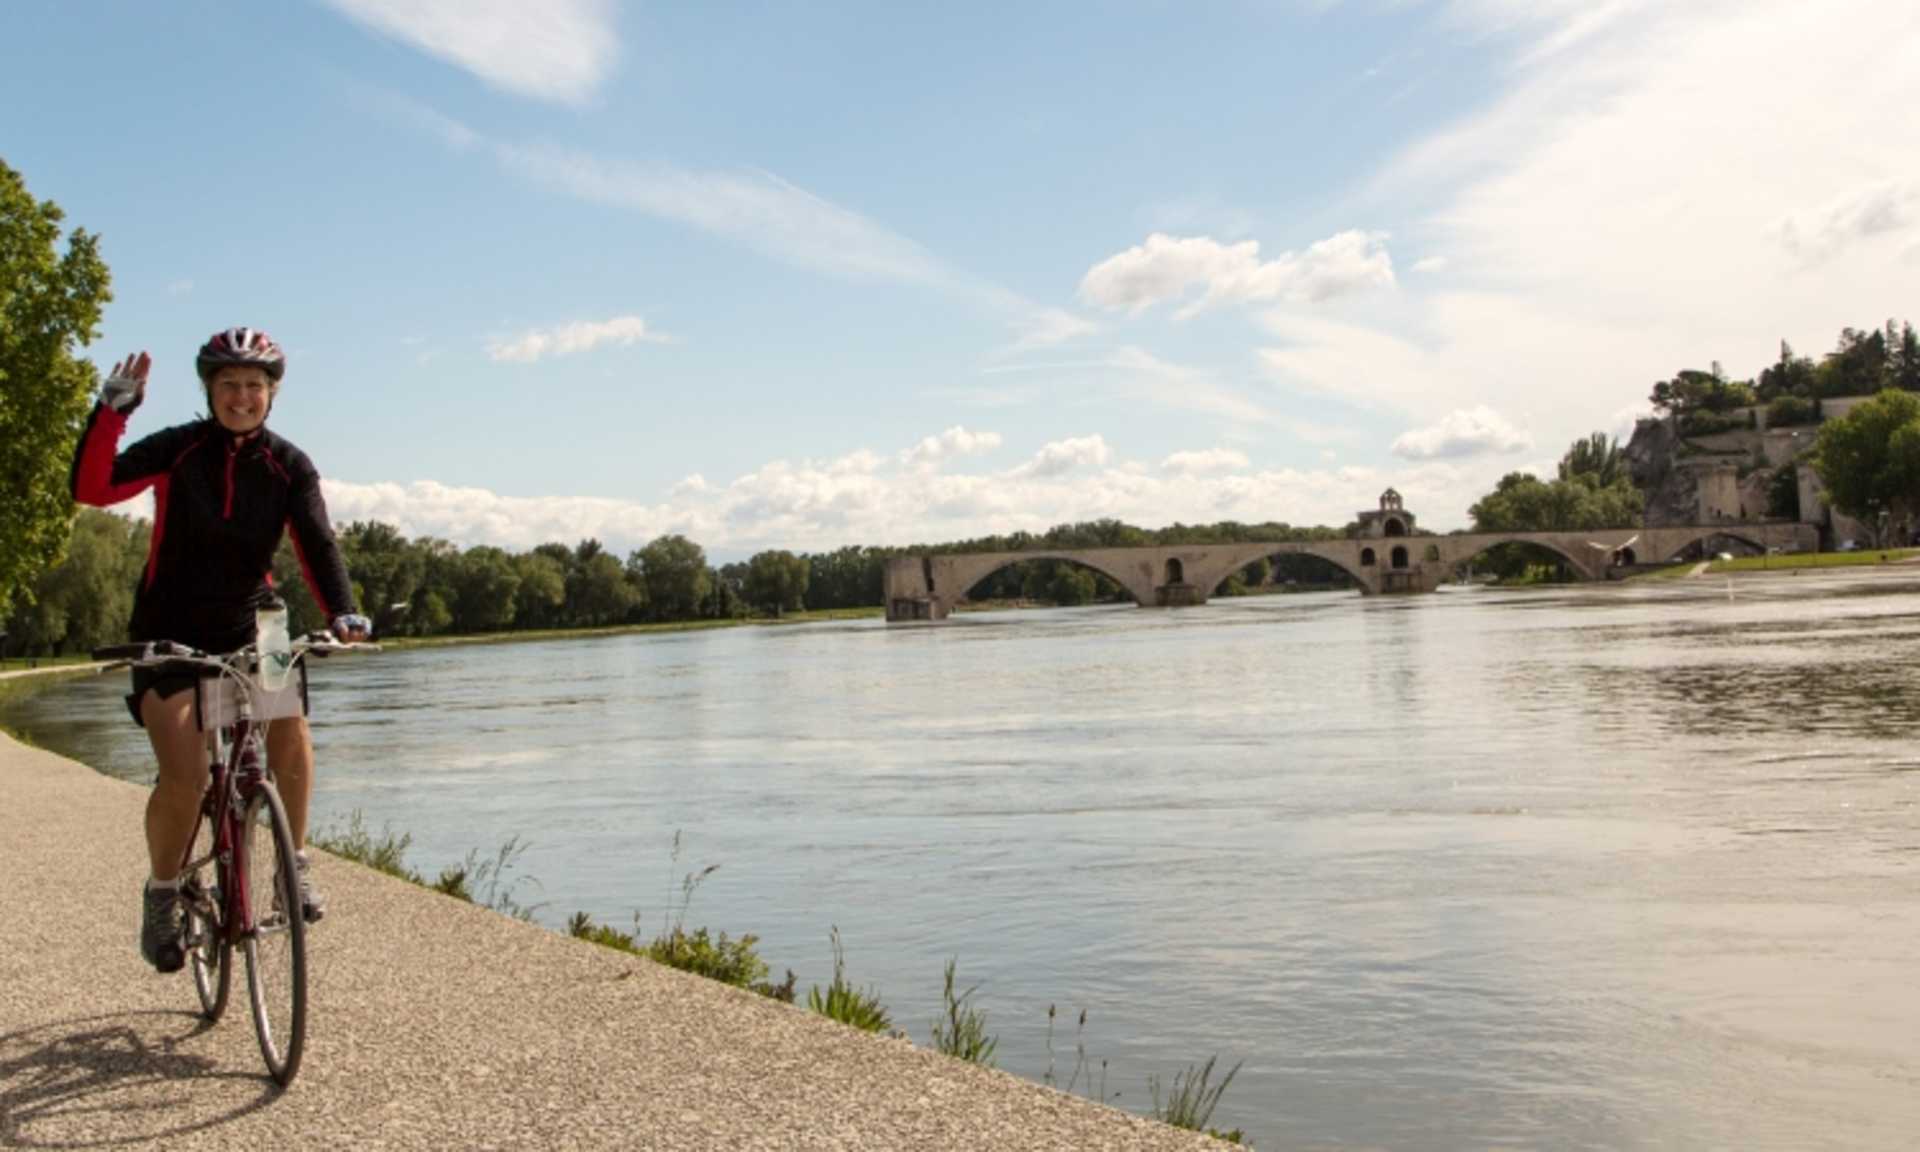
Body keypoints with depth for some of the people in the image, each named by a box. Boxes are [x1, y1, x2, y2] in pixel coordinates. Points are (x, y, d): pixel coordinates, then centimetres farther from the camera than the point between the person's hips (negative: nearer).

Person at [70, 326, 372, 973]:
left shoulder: (290, 466, -3)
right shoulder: (176, 449, -8)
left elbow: (315, 544, -14)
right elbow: (92, 488, -19)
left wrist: (343, 612, -30)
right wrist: (112, 409, -29)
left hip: (246, 623, 2)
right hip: (171, 631, -2)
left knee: (289, 722, -24)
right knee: (184, 779, -15)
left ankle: (295, 864, -5)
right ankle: (162, 896, 11)